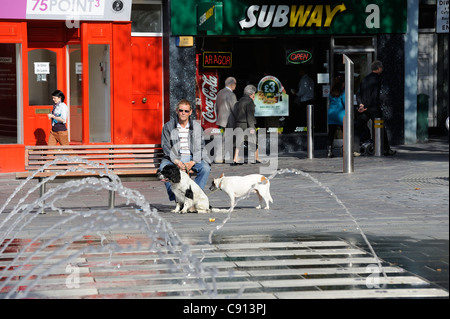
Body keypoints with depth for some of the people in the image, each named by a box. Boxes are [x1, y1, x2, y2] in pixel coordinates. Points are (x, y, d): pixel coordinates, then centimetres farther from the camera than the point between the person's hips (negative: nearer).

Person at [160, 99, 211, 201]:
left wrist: (192, 162, -16)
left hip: (192, 158, 1)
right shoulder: (168, 126, 4)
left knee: (205, 168, -28)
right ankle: (175, 197, -26)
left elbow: (200, 147, 2)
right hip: (174, 158, -1)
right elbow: (166, 147, -3)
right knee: (163, 167, -32)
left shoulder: (197, 126, 7)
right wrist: (176, 161, -19)